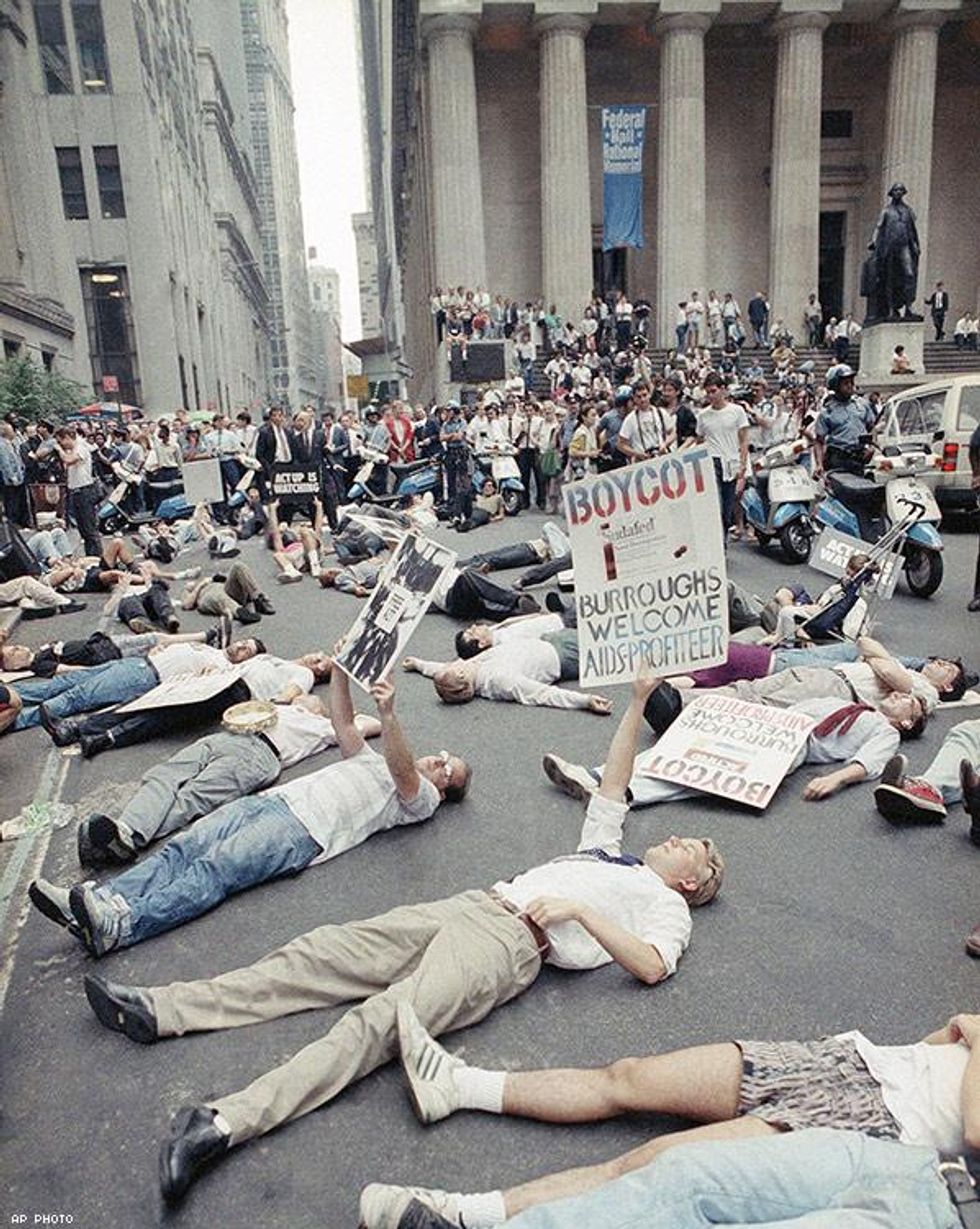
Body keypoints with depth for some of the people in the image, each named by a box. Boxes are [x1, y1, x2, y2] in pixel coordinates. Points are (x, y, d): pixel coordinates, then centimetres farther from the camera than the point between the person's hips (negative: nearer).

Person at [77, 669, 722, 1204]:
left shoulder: (667, 905, 12)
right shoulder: (607, 845, 32)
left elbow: (652, 966, -8)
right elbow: (614, 782, 37)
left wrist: (577, 910, -11)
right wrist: (637, 703, 34)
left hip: (513, 942, -7)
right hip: (467, 906, 7)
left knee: (384, 1019, -28)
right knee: (324, 952, -5)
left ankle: (226, 1123, -38)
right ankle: (158, 1010, -6)